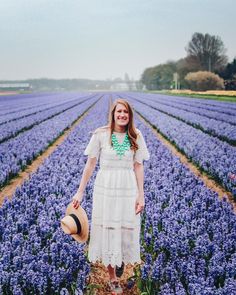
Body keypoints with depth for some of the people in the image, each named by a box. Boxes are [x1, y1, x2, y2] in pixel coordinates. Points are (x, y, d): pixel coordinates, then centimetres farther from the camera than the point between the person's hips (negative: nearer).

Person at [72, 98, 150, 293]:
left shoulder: (136, 136, 0)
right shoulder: (100, 134, -6)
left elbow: (138, 166, 2)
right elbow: (90, 163, -2)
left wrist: (141, 195, -2)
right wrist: (80, 191, -2)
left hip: (128, 189, 1)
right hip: (105, 188, -1)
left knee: (127, 230, 8)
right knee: (106, 231, 6)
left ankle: (122, 258, 42)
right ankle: (112, 277, 23)